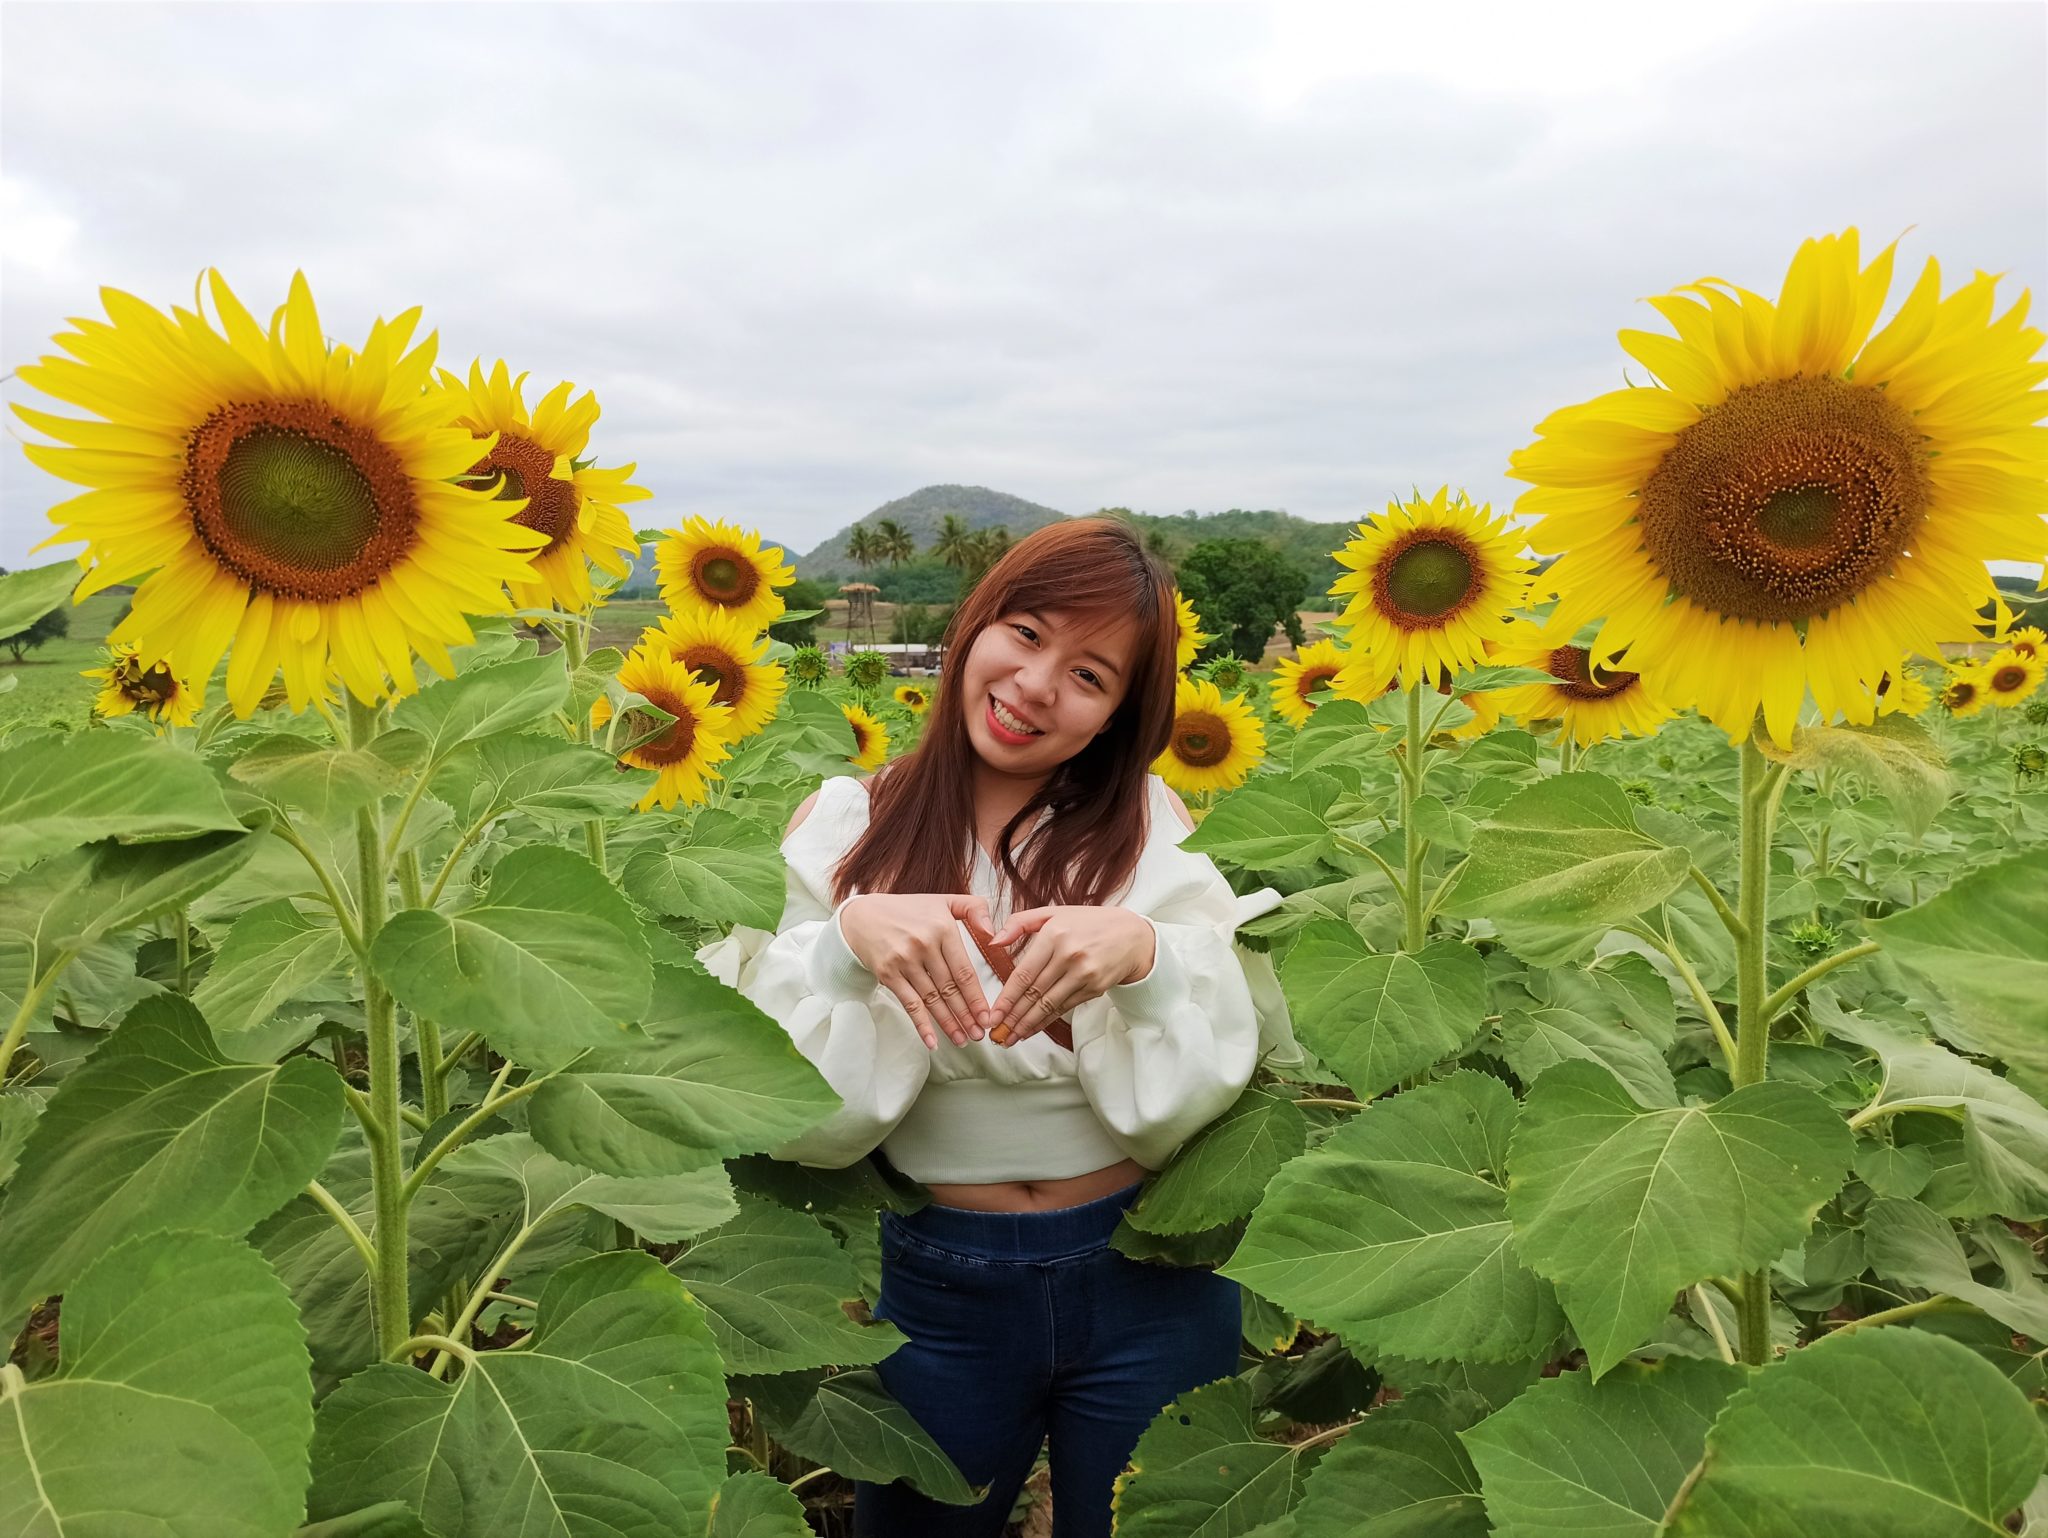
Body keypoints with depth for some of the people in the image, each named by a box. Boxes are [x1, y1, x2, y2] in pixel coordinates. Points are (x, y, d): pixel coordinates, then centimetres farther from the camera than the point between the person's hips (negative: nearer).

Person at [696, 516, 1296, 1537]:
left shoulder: (1151, 829, -7)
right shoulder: (846, 826, -6)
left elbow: (1202, 1103, -12)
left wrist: (1145, 957, -30)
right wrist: (848, 939, -27)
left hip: (1148, 1281, 0)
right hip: (938, 1290, 1)